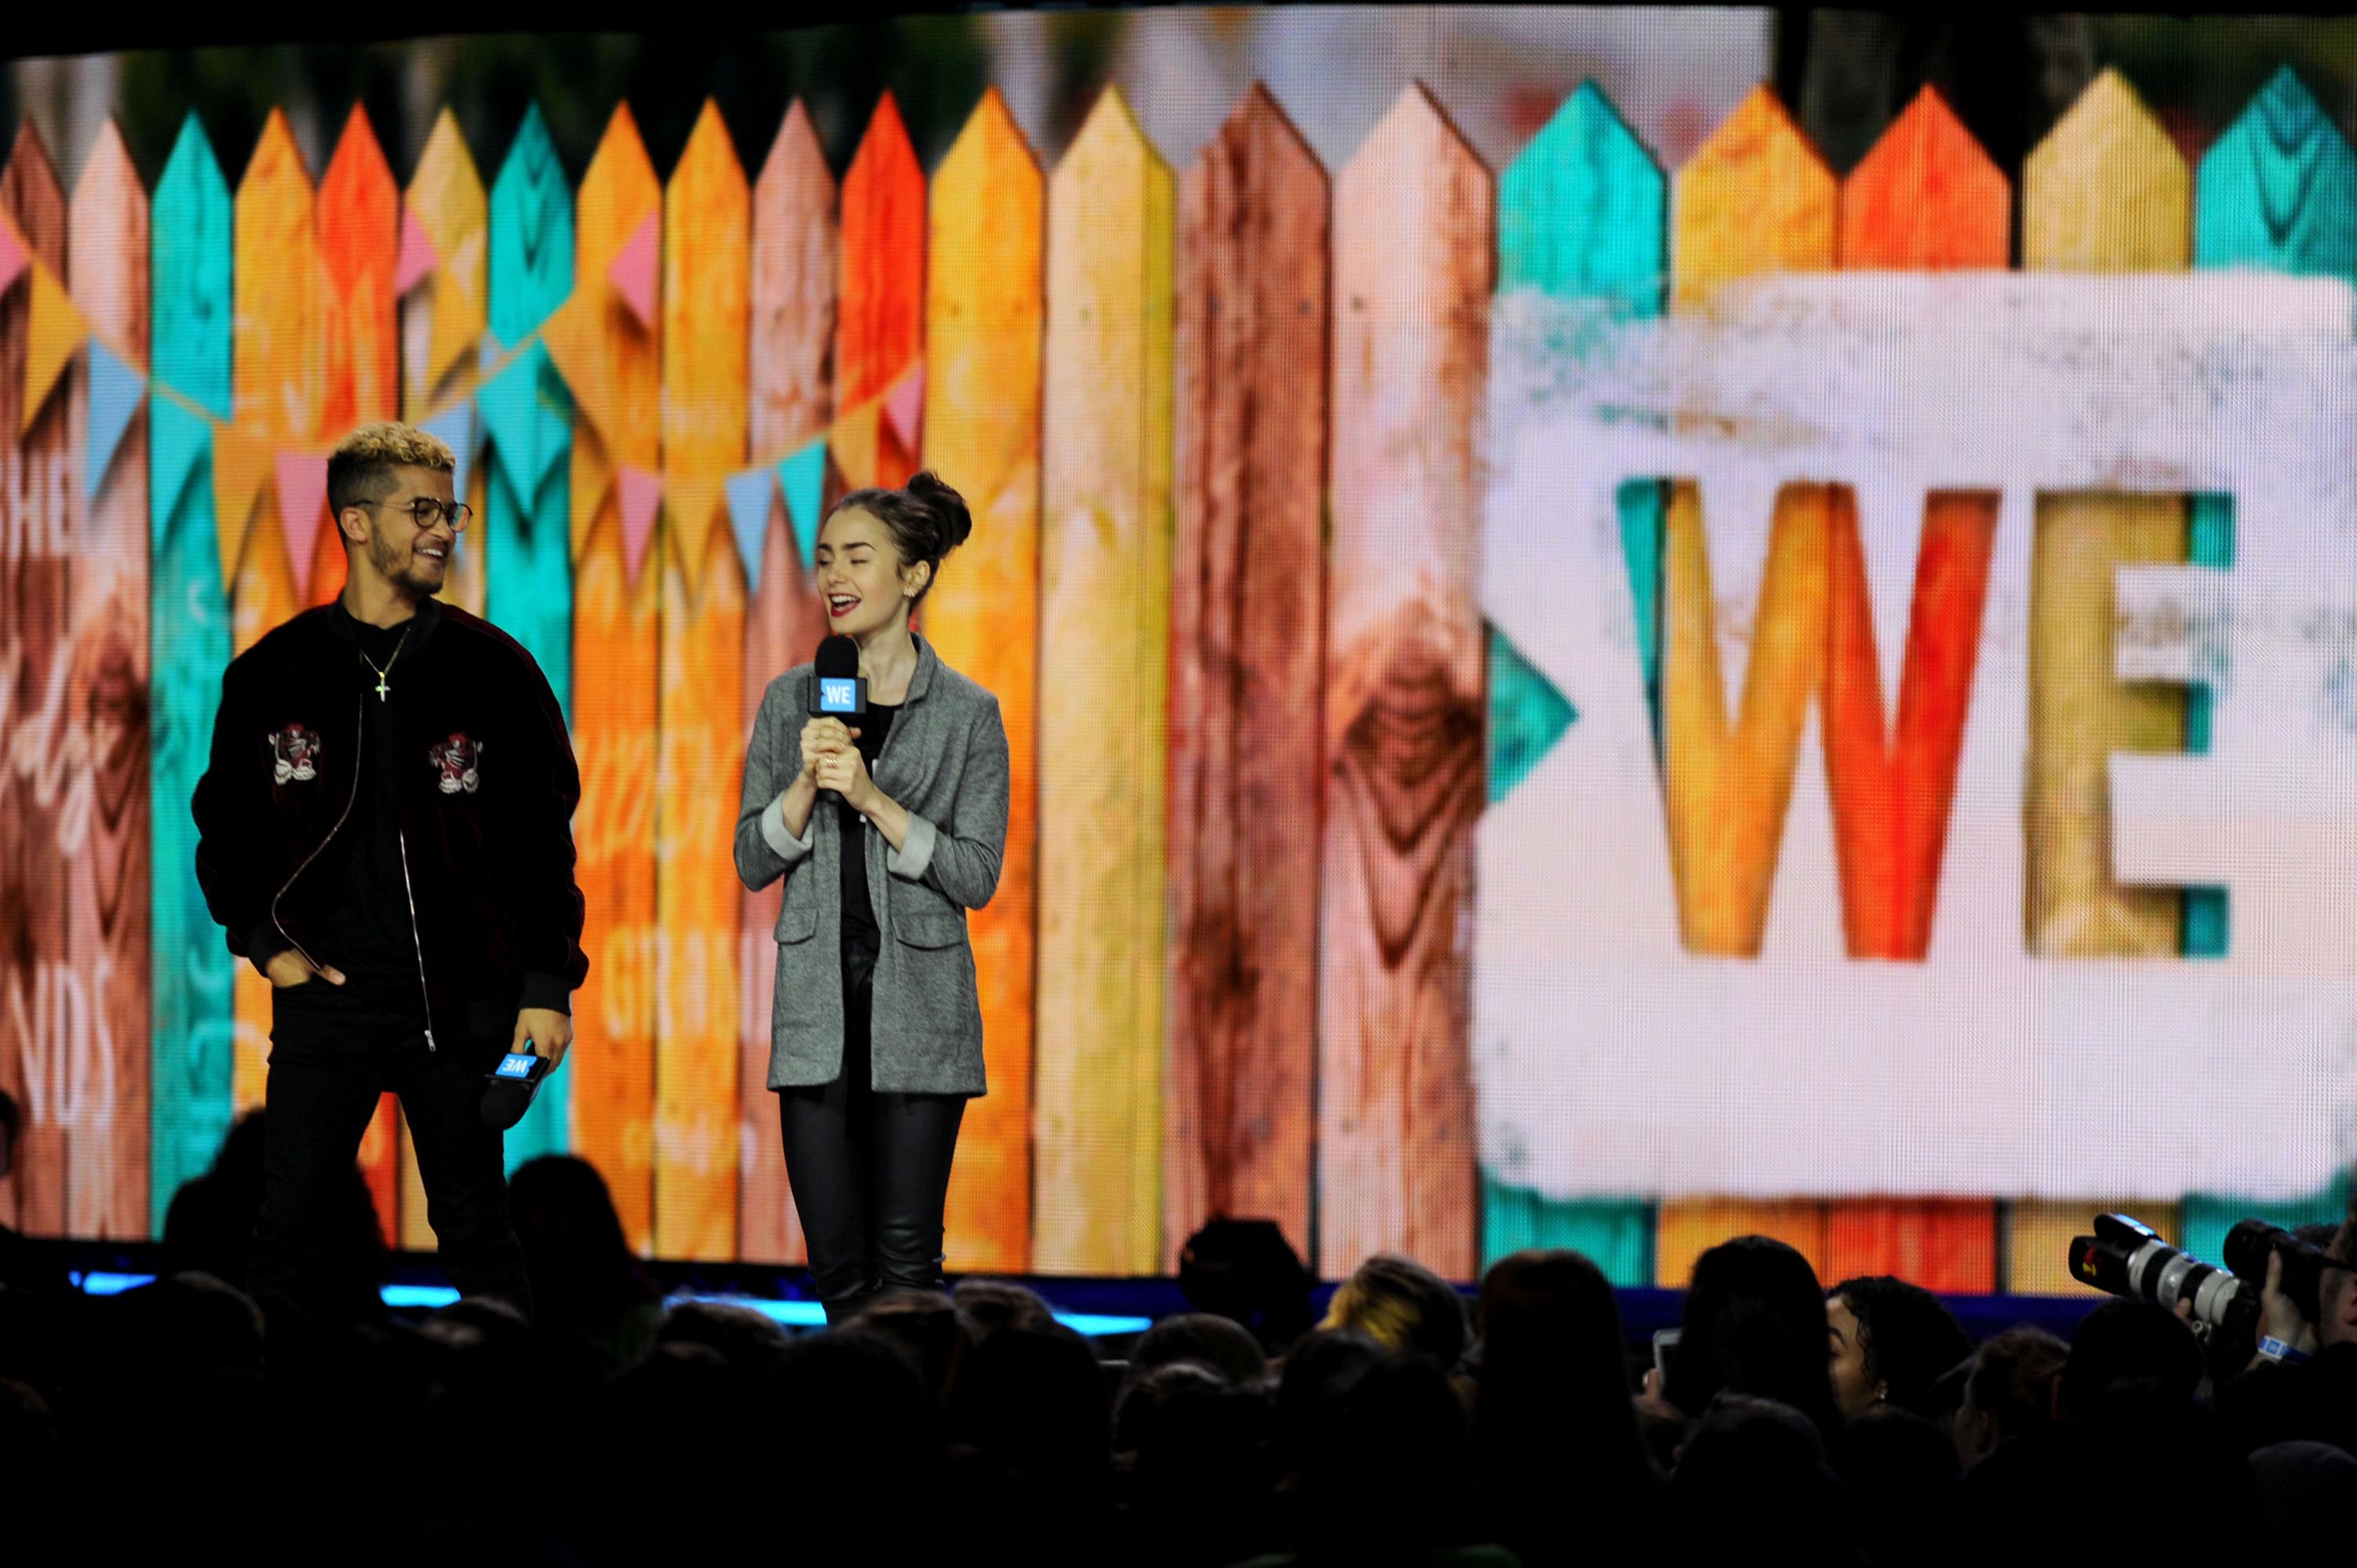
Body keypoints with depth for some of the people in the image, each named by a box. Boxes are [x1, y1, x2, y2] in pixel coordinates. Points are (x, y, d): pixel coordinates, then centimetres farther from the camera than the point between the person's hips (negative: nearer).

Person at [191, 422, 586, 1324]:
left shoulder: (493, 668, 3)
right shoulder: (274, 674, 5)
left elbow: (543, 836, 4)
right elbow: (225, 824, 13)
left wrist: (548, 984, -2)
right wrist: (264, 941, 0)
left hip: (461, 1003, -1)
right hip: (325, 996, 1)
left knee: (476, 1232, 4)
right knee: (290, 1230, -1)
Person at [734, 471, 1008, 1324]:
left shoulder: (968, 715, 0)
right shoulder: (793, 701, 7)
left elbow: (977, 876, -6)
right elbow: (754, 863, 6)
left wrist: (872, 797, -16)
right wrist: (807, 782, -11)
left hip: (919, 1005, -3)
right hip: (817, 1006, 3)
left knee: (905, 1256, -4)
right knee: (837, 1261, 2)